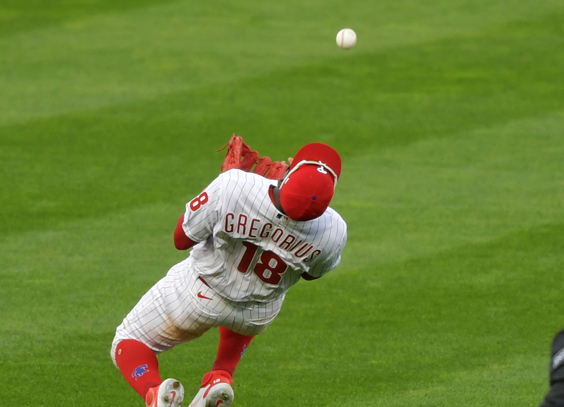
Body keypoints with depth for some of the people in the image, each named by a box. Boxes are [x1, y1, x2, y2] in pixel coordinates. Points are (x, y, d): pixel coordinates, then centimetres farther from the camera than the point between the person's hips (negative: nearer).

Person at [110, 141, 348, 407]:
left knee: (130, 344, 17)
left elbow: (181, 240, -19)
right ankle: (222, 376, 14)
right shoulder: (333, 232, -31)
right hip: (259, 316, 2)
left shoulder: (234, 187, -38)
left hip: (198, 296, -2)